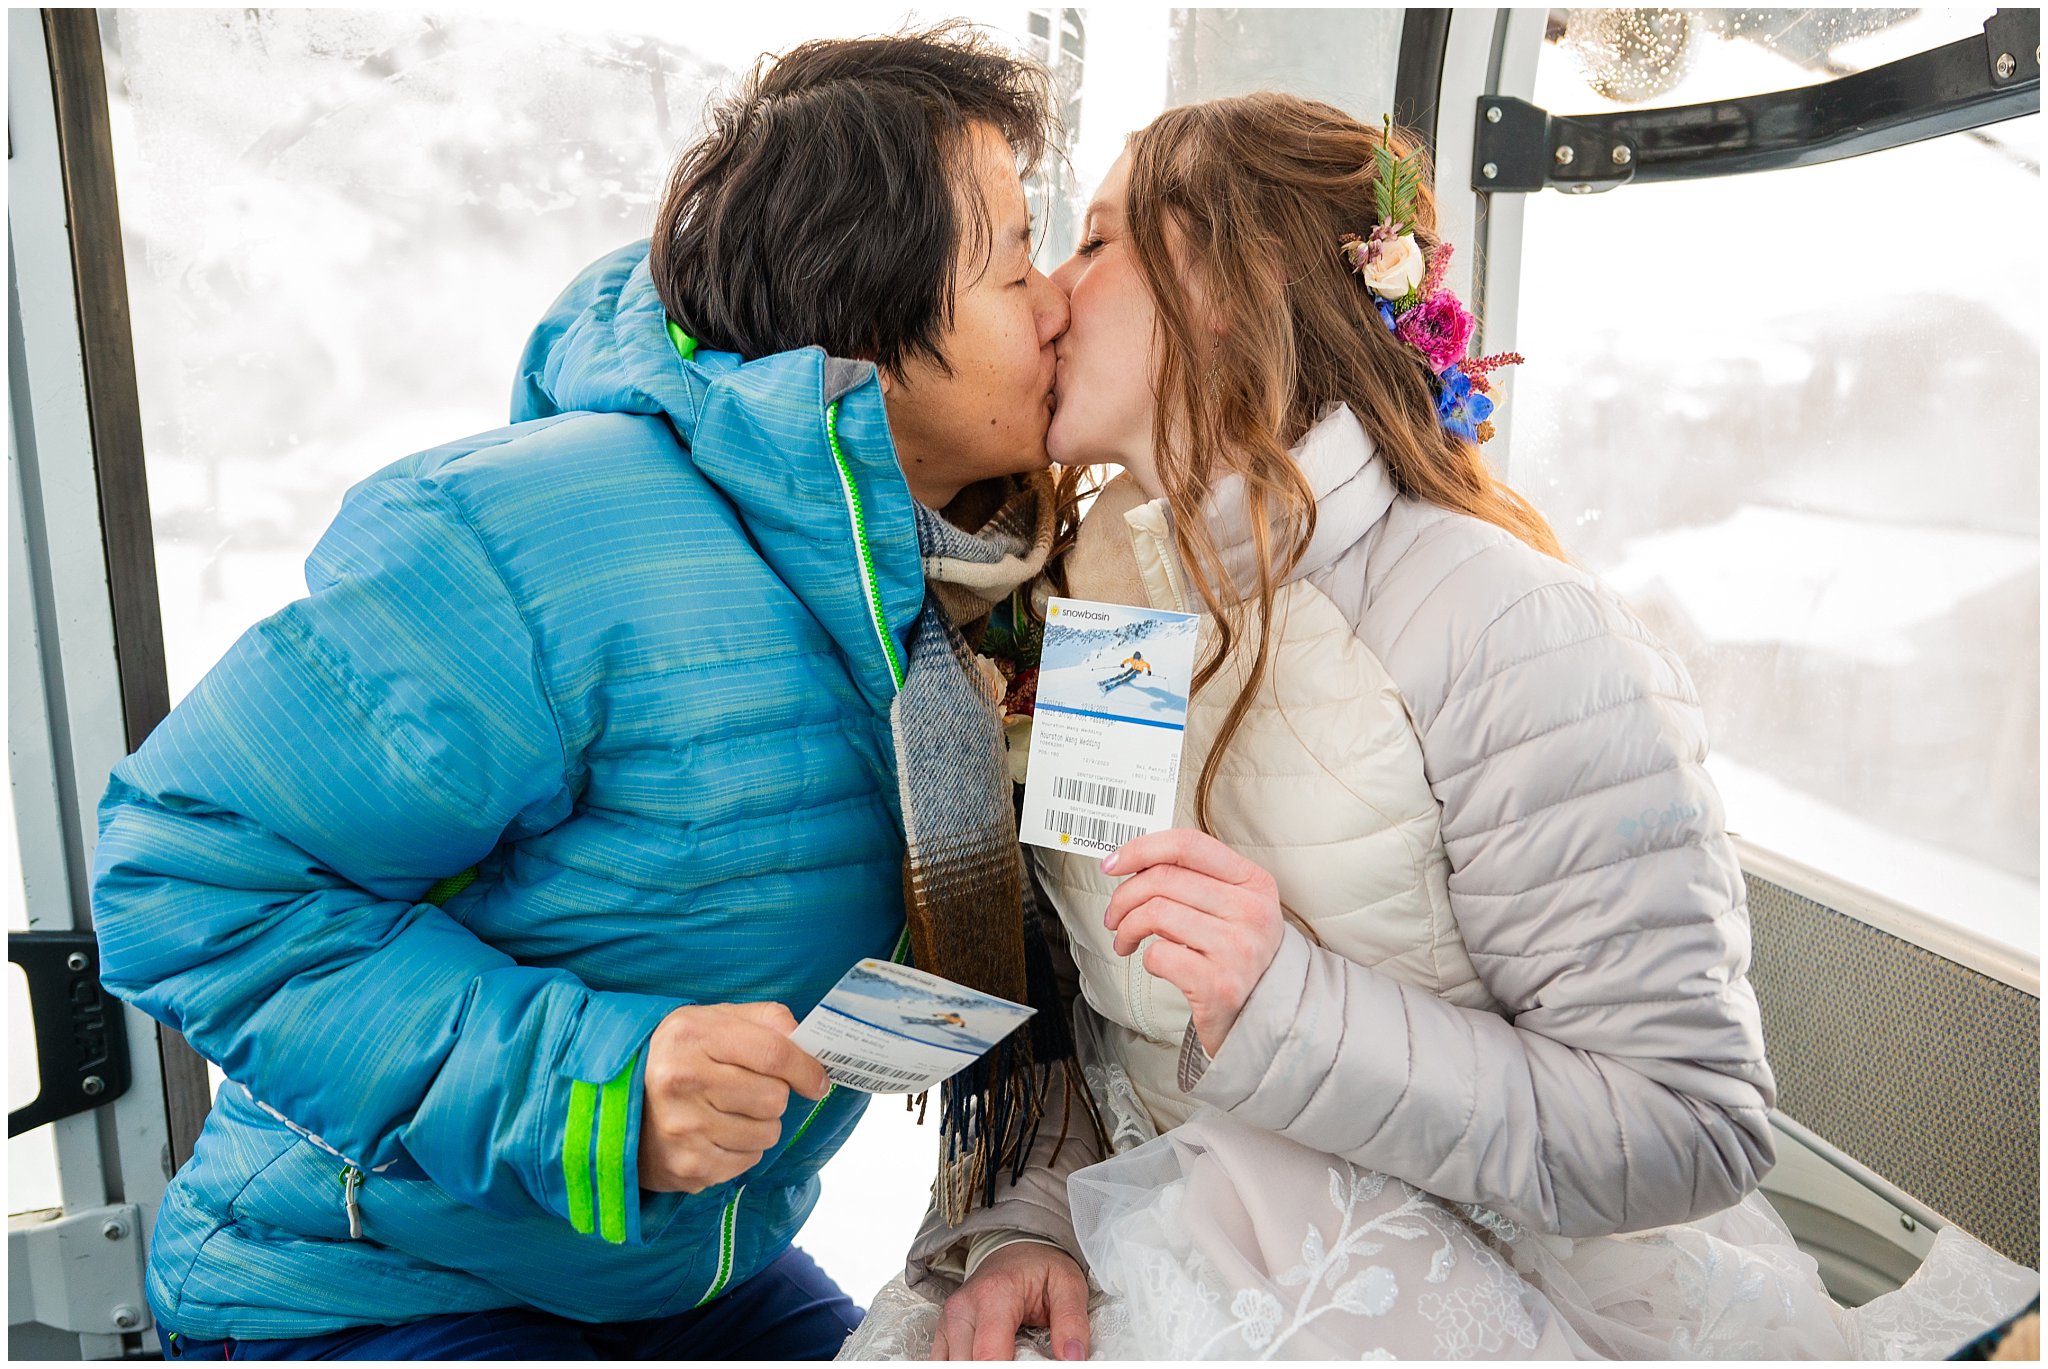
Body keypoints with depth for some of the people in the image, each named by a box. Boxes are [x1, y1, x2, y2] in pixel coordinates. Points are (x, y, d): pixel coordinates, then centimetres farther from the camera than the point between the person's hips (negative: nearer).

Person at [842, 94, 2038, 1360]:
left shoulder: (1515, 640, -18)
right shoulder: (1088, 598, 3)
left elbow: (1692, 1128, -18)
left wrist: (1288, 1011, -28)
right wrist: (1010, 1229, -12)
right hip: (1177, 1257, 5)